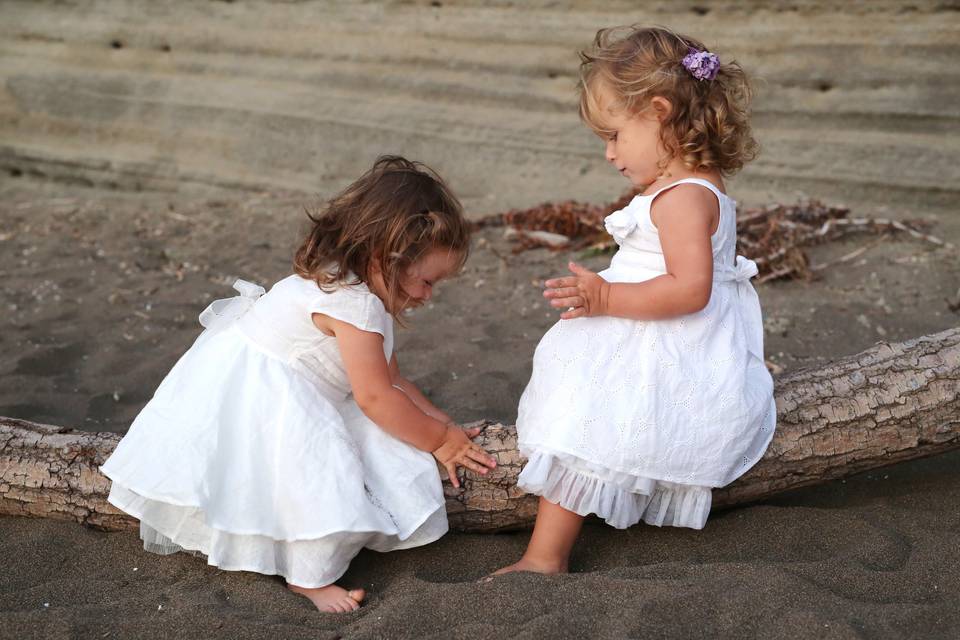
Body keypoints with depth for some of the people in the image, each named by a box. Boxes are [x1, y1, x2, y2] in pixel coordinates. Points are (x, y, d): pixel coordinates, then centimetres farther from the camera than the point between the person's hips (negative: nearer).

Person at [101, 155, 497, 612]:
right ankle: (310, 576, -8)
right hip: (252, 394, -11)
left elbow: (389, 378, 10)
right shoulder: (355, 304, -28)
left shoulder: (362, 292, 5)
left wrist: (439, 421, 3)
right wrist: (438, 440, -15)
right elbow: (375, 397, -25)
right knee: (318, 473, -21)